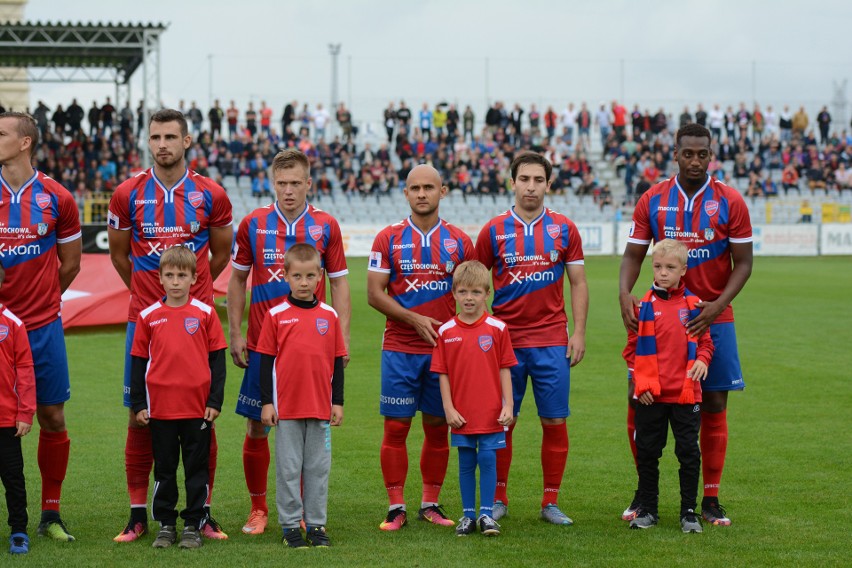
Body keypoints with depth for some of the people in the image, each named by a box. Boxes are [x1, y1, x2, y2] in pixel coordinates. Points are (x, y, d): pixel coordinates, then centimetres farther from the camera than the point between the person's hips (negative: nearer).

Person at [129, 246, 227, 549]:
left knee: (196, 468, 6)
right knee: (164, 469, 10)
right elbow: (138, 362, 7)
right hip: (160, 408, 1)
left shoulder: (205, 313, 0)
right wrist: (138, 404, 4)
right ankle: (165, 525, 18)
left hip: (198, 407, -1)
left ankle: (193, 525, 14)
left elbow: (217, 359, 2)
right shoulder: (148, 316, 2)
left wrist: (215, 401, -3)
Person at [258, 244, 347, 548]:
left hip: (320, 407, 2)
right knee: (288, 468, 4)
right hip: (286, 407, -2)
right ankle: (290, 525, 11)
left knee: (318, 468, 7)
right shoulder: (276, 315, -1)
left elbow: (337, 362, 8)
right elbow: (266, 361, 1)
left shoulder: (329, 316, 4)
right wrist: (266, 402, -2)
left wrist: (338, 402, 6)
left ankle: (316, 524, 15)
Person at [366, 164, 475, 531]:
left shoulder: (459, 242, 6)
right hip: (399, 349, -2)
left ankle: (431, 504, 16)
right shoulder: (389, 239, 1)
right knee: (396, 427, -2)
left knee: (438, 428, 6)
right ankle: (396, 507, 4)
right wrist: (416, 321, -13)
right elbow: (374, 294, -3)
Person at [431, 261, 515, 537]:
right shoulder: (446, 332, 0)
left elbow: (505, 369, 1)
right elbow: (442, 373, 3)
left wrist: (508, 405, -3)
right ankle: (468, 515, 17)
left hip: (491, 413, -1)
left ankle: (486, 514, 9)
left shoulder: (497, 328, -2)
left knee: (488, 460, 0)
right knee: (466, 463, 9)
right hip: (461, 415, 1)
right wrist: (448, 408, -3)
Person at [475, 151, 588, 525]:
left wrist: (579, 333, 0)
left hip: (552, 342, 1)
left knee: (554, 421, 1)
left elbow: (578, 284, 8)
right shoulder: (494, 231, 3)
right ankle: (498, 499, 14)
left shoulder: (564, 230, 5)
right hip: (505, 338, 0)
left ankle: (551, 502, 9)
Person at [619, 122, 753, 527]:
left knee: (714, 406, 2)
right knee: (639, 400, -4)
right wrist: (625, 294, -17)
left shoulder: (730, 202, -4)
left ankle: (710, 500, 11)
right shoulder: (653, 201, 0)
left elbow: (742, 263, -3)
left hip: (712, 317, -1)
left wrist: (717, 305, -17)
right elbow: (633, 254, 2)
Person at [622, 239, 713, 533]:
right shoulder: (644, 306, 2)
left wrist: (702, 360, -13)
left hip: (686, 394, 0)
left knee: (689, 453, 3)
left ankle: (689, 511, 12)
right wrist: (640, 382, -5)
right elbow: (632, 348, 4)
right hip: (650, 397, 0)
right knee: (647, 453, 8)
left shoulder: (693, 305, 2)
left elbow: (705, 341, 8)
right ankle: (647, 509, 20)